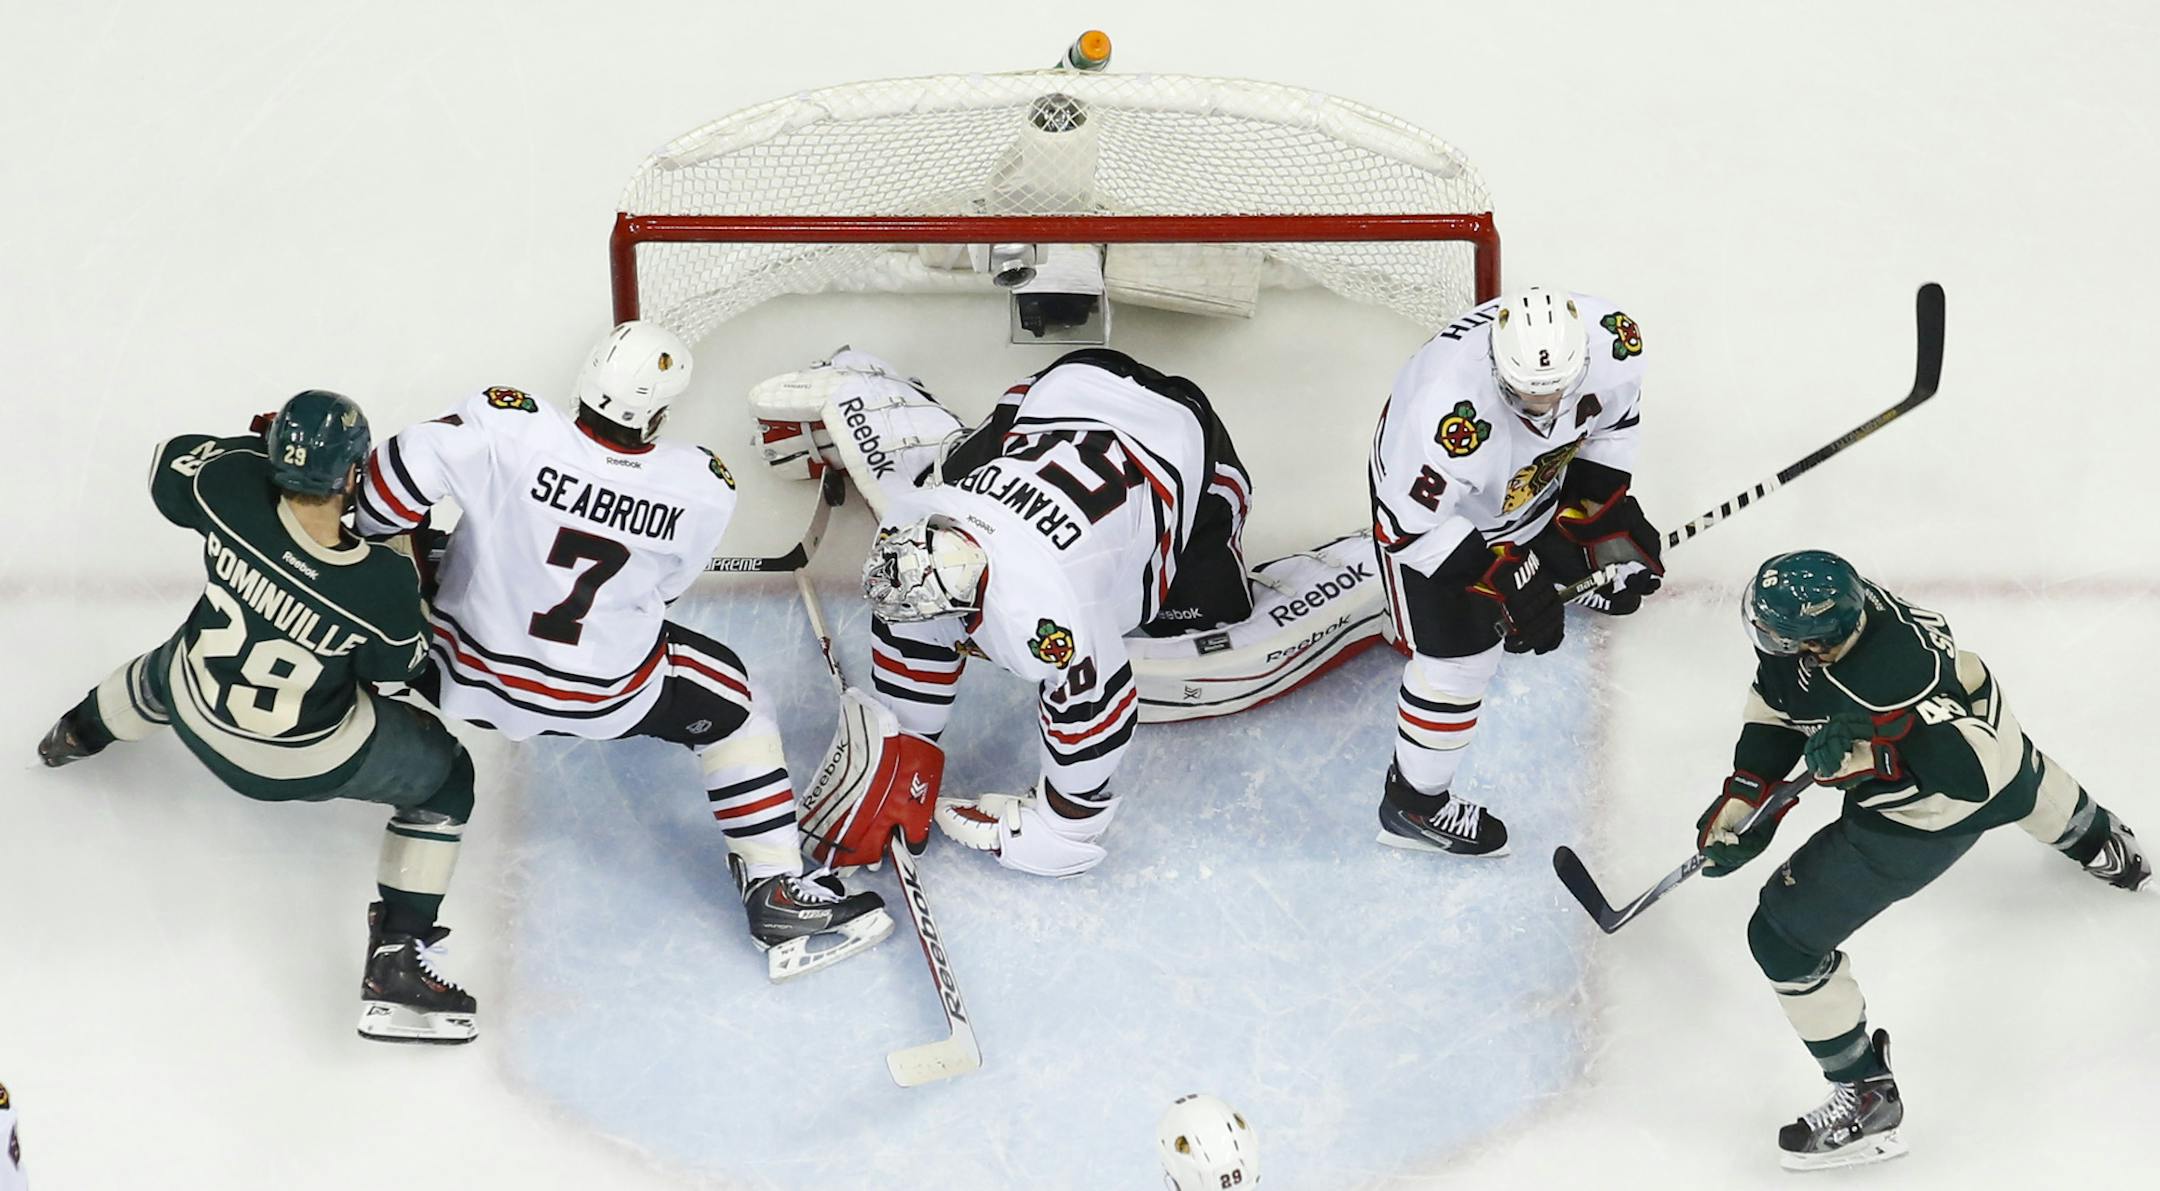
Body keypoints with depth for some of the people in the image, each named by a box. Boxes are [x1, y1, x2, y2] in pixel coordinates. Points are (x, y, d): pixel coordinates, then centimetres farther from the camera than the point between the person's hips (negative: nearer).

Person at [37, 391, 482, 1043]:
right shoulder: (384, 584, -35)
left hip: (195, 706, 5)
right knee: (445, 779, 17)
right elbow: (394, 663, -13)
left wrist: (270, 446, 2)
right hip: (308, 761, -4)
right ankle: (395, 966, 14)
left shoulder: (234, 487, -29)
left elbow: (170, 468, -5)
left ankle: (78, 734, 72)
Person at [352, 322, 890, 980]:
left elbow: (404, 469, -26)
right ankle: (778, 895, 21)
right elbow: (664, 585, -1)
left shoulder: (511, 427, -24)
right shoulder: (703, 489, -16)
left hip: (469, 673, 0)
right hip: (610, 692, 0)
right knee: (727, 704, 23)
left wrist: (376, 538, -5)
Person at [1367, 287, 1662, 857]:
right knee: (1460, 660, -1)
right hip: (1430, 507, -6)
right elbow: (1413, 526, -33)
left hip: (1533, 478, 6)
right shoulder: (1449, 414, -47)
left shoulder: (1612, 341, -30)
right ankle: (1414, 803, 22)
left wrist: (1598, 504, -7)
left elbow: (1614, 414, -5)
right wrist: (1503, 576, -32)